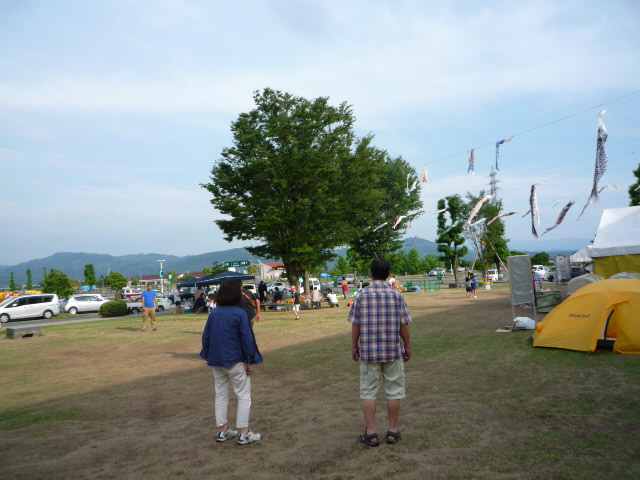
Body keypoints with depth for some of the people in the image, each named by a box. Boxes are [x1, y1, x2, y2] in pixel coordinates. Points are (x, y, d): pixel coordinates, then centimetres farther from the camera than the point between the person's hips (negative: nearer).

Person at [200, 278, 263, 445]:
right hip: (235, 362, -6)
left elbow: (205, 336, 5)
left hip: (216, 361, 6)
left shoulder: (213, 313, 1)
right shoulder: (239, 313, -16)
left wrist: (209, 356, 16)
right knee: (244, 396, 6)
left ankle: (222, 431, 25)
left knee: (221, 395, 17)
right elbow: (247, 339, -16)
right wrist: (250, 362, -8)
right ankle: (244, 433, 7)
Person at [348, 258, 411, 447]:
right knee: (394, 391, 11)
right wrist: (407, 347, 10)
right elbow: (403, 325, -2)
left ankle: (370, 433, 10)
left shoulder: (362, 295, -5)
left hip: (368, 351, 0)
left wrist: (354, 347, 8)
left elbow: (355, 325, -3)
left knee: (368, 392, 8)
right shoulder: (396, 295, -4)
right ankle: (392, 431, 18)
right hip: (393, 351, 1)